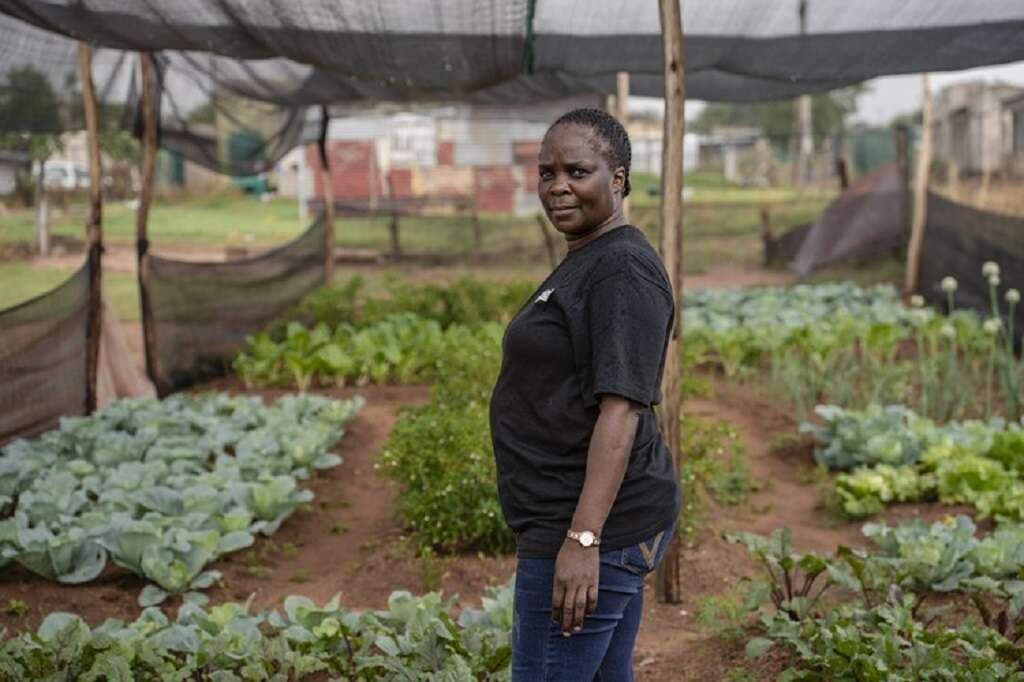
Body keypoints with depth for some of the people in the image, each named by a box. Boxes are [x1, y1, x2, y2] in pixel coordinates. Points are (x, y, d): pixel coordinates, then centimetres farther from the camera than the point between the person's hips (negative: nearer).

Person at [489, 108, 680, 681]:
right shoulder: (586, 263, 15)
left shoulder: (623, 270, -15)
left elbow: (621, 409, -22)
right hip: (599, 526, 10)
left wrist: (583, 539, -26)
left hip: (595, 530, -10)